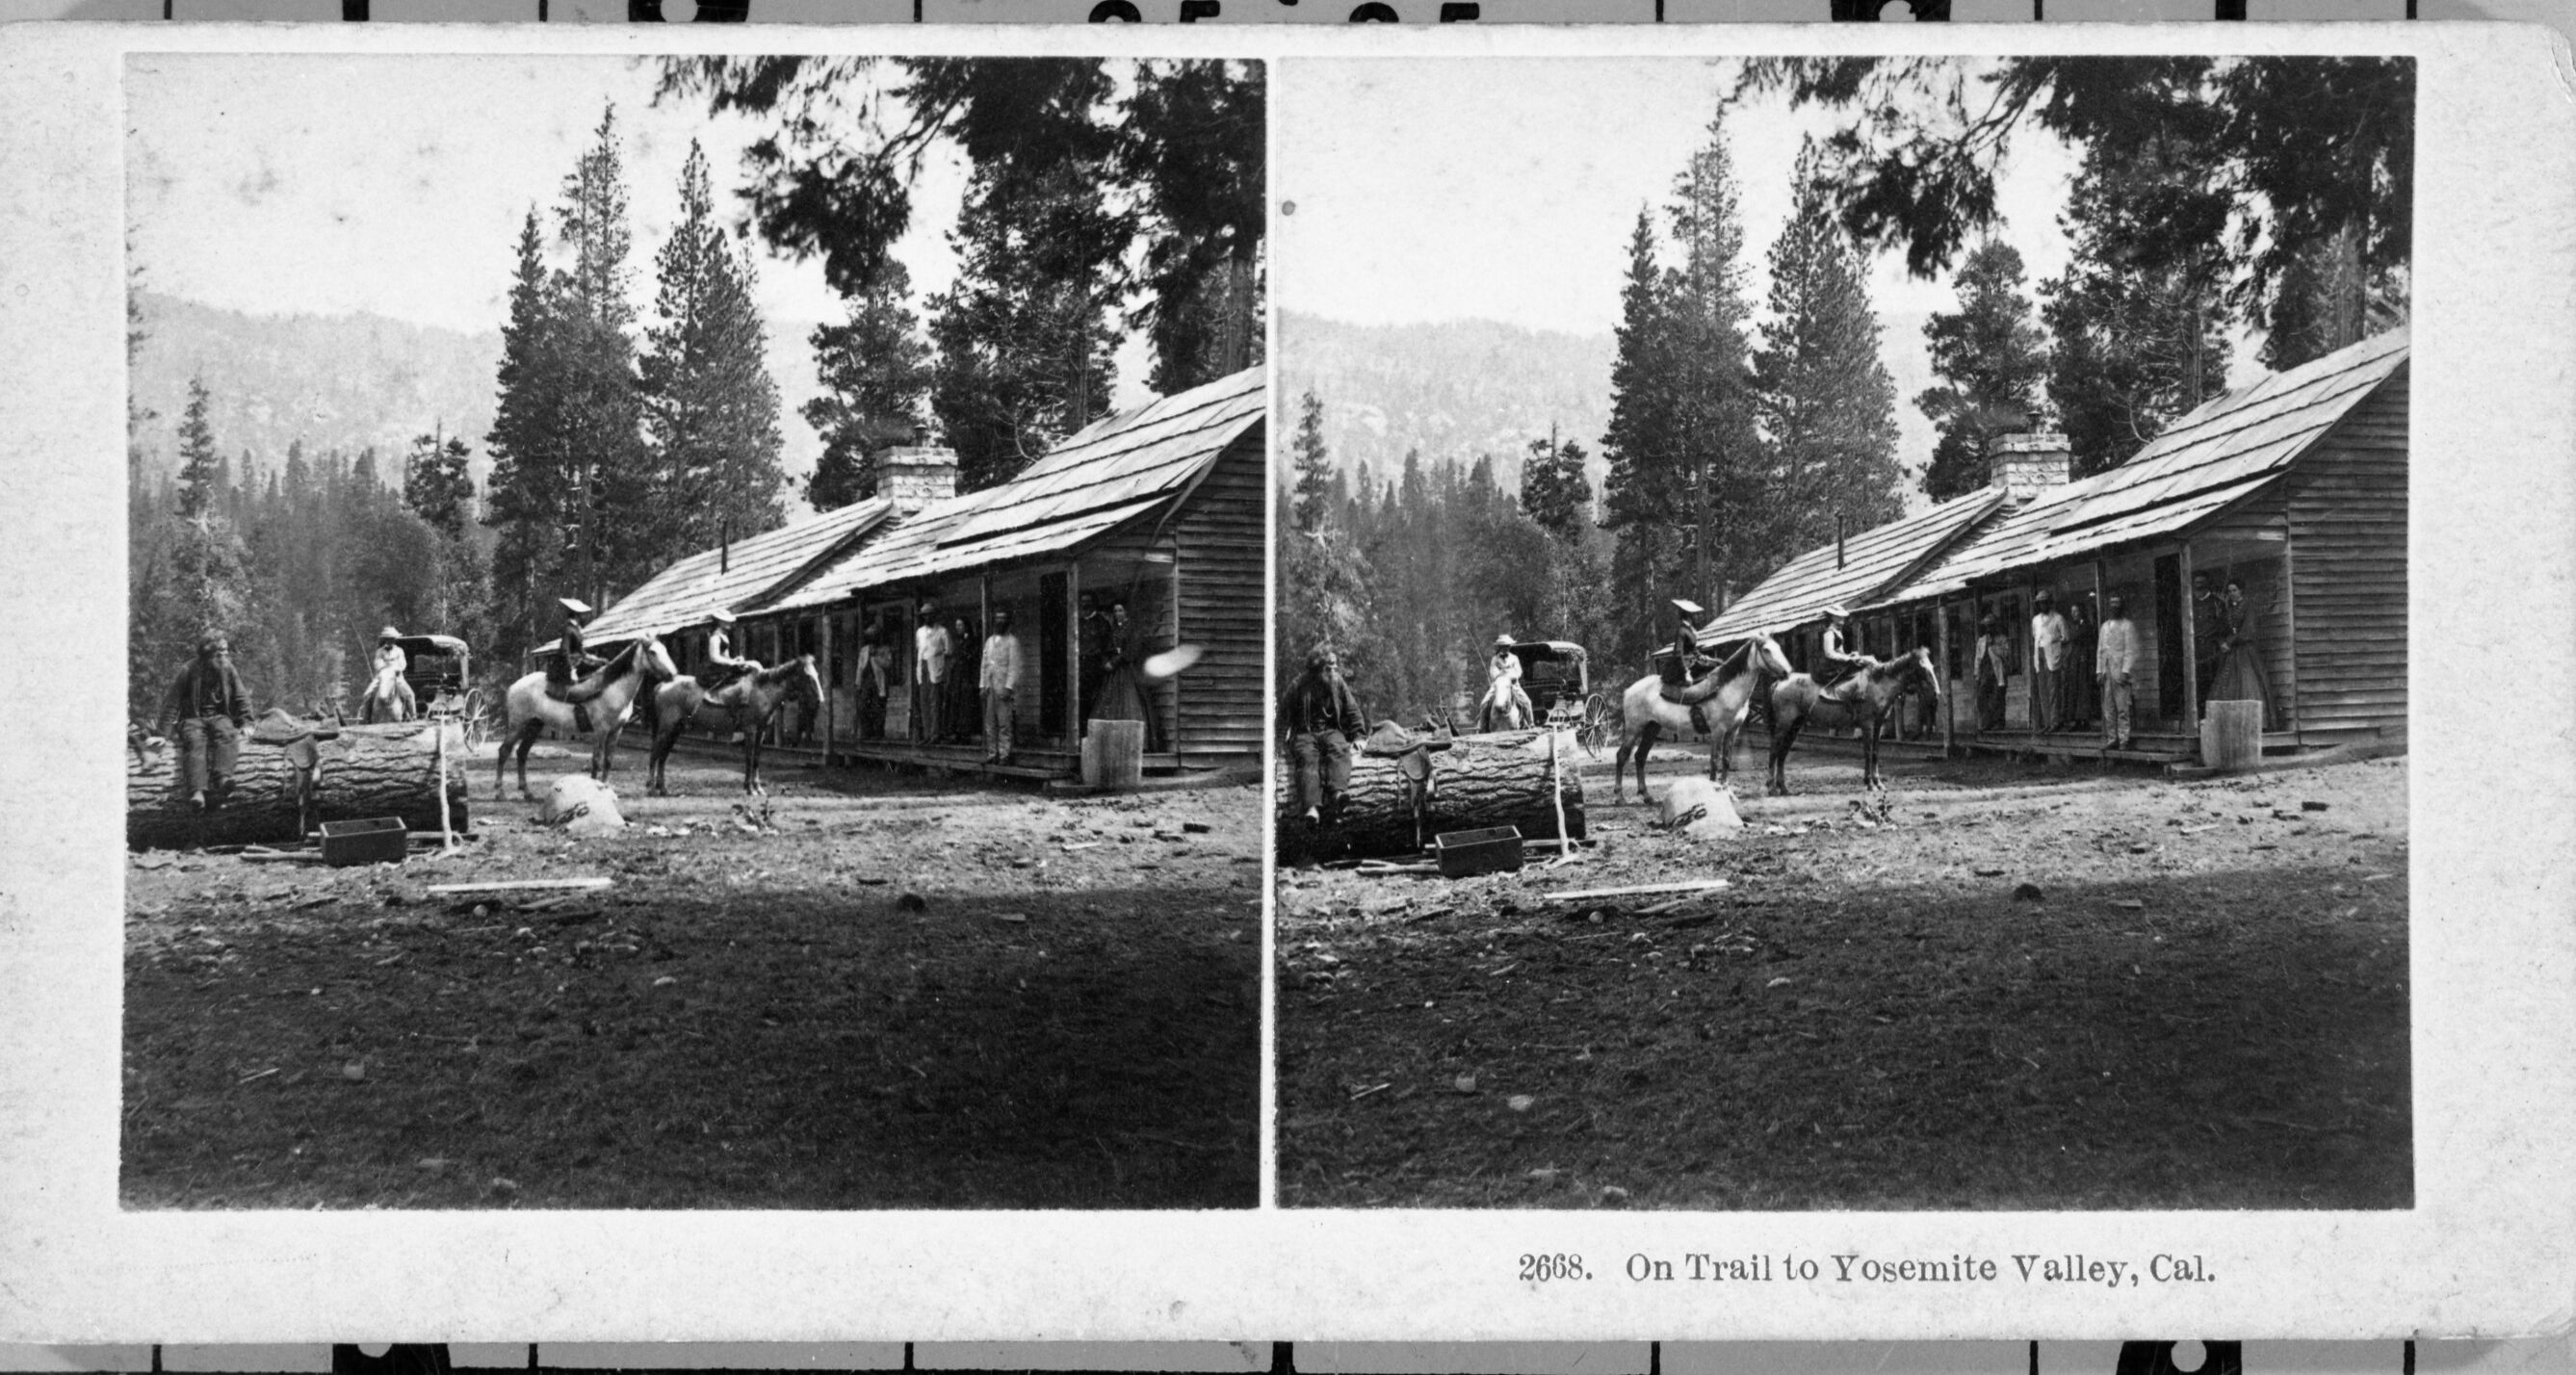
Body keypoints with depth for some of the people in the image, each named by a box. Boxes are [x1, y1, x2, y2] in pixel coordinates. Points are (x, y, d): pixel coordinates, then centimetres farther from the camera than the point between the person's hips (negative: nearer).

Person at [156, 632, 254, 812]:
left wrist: (246, 723, 3)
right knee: (195, 741, -33)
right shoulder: (189, 671, -6)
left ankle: (222, 778, -53)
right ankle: (197, 791, -52)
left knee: (226, 733, -33)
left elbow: (241, 699, 14)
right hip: (193, 718, -2)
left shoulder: (228, 671, 4)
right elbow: (172, 701, -3)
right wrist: (163, 730, -6)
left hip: (219, 716, 2)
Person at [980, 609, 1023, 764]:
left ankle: (1004, 755, -6)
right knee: (989, 724, 4)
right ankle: (991, 755, 7)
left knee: (1004, 723, -7)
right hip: (989, 686, 6)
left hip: (1003, 687, -6)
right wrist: (982, 685, 11)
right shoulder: (989, 641, 18)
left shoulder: (1012, 641, -1)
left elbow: (1014, 666, -7)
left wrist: (1008, 687, -14)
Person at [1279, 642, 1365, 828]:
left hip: (1331, 731, 2)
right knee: (1307, 757, -33)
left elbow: (1352, 711, 15)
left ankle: (1337, 794, -58)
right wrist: (1282, 736, 1)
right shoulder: (1299, 686, 1)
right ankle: (1311, 807, -54)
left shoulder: (1339, 685, 8)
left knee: (1339, 750, -33)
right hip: (1304, 733, -2)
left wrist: (1359, 735, 7)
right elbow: (1285, 712, 7)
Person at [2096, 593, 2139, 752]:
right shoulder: (2104, 627, 18)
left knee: (2123, 709, -8)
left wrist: (2125, 672, -14)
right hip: (2107, 673, 6)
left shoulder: (2127, 626, -1)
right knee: (2108, 709, 4)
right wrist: (2099, 671, 10)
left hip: (2121, 672, -6)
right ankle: (2112, 740, 7)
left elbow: (2131, 651, -7)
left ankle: (2124, 740, -7)